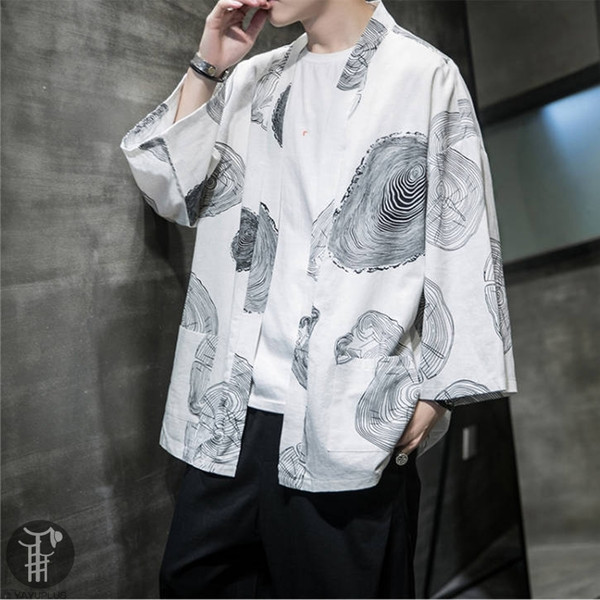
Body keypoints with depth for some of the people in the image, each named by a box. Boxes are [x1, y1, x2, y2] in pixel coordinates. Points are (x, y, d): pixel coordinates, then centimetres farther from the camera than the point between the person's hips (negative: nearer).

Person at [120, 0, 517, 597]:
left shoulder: (425, 75, 1)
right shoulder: (250, 80, 15)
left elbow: (461, 243, -2)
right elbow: (171, 190, 11)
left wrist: (438, 389, -6)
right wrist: (207, 66, 4)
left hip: (354, 416, -4)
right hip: (228, 411, 5)